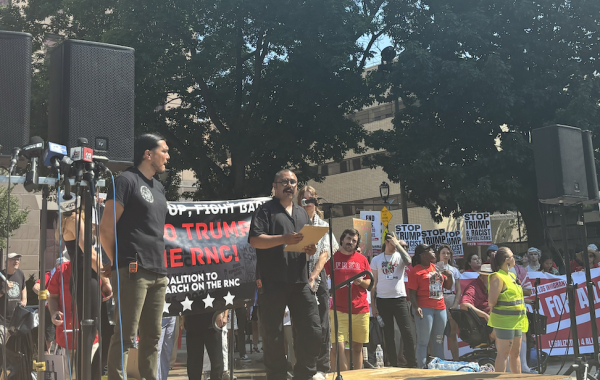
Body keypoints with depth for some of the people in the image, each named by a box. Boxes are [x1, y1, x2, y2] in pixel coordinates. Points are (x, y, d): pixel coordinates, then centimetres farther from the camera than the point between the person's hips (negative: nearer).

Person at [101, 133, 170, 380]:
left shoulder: (158, 187, 20)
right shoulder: (126, 180, -3)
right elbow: (106, 227, -8)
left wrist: (161, 263, 15)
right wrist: (117, 262, -2)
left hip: (158, 273, 8)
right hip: (134, 270, -8)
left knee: (152, 336, 10)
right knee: (126, 335, -7)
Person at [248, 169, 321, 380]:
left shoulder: (302, 213, 21)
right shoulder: (265, 210, 2)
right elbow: (255, 240, -10)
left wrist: (311, 249, 1)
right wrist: (284, 239, -22)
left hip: (300, 281, 5)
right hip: (273, 282, -5)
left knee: (312, 331, 3)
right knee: (273, 335, 1)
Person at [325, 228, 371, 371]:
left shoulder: (362, 259, 10)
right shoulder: (332, 257, 3)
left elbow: (369, 283, 15)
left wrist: (361, 282, -7)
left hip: (361, 309, 3)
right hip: (338, 310, -2)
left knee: (357, 347, 7)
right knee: (338, 347, -10)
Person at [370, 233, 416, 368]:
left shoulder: (399, 256, 4)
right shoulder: (376, 259, 7)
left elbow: (408, 261, -22)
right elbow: (373, 283, 8)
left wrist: (398, 244, -14)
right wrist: (373, 305, 3)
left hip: (399, 298, -1)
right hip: (382, 300, 1)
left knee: (406, 331, -6)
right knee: (388, 334, 6)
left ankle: (412, 364, 2)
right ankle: (393, 365, 14)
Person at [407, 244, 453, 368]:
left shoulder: (436, 268, 15)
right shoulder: (416, 271, -6)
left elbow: (448, 286, 22)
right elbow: (412, 292, -10)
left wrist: (449, 276, 3)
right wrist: (416, 307, -23)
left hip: (440, 308, 7)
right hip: (424, 309, -6)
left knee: (438, 341, 12)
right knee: (423, 341, -3)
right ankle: (422, 369, 1)